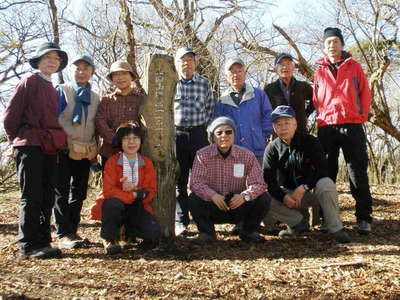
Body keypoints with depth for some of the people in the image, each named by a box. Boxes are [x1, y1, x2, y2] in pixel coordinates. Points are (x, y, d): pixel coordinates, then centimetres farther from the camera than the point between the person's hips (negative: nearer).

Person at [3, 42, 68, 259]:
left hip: (49, 149, 7)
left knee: (47, 198, 8)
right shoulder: (29, 82, -2)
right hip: (30, 147, -7)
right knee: (31, 197, -5)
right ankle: (29, 246, 2)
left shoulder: (53, 90, 20)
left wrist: (56, 141, 10)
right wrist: (18, 140, 2)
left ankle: (43, 242, 17)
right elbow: (10, 116, -5)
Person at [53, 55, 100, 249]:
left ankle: (73, 231, 19)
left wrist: (95, 149, 11)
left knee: (79, 193, 9)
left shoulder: (95, 97, 15)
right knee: (62, 192, -4)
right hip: (64, 149, -5)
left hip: (86, 152, 5)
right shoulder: (61, 91, 2)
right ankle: (63, 234, -1)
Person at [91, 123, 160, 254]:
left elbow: (151, 190, 0)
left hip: (137, 207, 3)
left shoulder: (147, 163, 3)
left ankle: (130, 231, 16)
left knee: (154, 233, -21)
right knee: (113, 203, -38)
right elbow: (108, 190, -15)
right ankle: (109, 239, -9)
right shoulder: (112, 161, -6)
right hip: (115, 206, -2)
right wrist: (134, 195, -23)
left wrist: (135, 189, -21)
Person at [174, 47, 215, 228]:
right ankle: (181, 221, 14)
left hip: (199, 134, 0)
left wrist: (205, 129, 3)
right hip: (176, 135, 0)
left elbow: (210, 109, 9)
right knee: (179, 179, 5)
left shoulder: (204, 83, 7)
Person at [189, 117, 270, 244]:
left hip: (238, 206, 1)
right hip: (213, 208, -1)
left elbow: (259, 183, -10)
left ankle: (248, 231, 8)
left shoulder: (247, 156, -5)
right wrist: (212, 195, -35)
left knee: (264, 198, -20)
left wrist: (244, 195, -31)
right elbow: (195, 182, -17)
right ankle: (207, 232, 0)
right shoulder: (203, 155, -8)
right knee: (194, 199, -28)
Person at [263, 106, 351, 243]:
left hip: (312, 191, -2)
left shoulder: (310, 142, -8)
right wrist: (283, 196, -26)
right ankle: (298, 223, -4)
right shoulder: (272, 148, -4)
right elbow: (268, 180, -10)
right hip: (288, 193, 2)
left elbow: (321, 170, -16)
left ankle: (336, 228, -20)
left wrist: (303, 188, -27)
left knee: (326, 184, -35)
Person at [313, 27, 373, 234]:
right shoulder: (319, 71, 13)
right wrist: (321, 117, 3)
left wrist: (362, 115, 0)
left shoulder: (354, 66, 11)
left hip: (352, 126, -1)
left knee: (358, 173, -2)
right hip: (326, 128, 2)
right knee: (327, 174, 4)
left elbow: (365, 93, 8)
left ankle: (364, 218, 3)